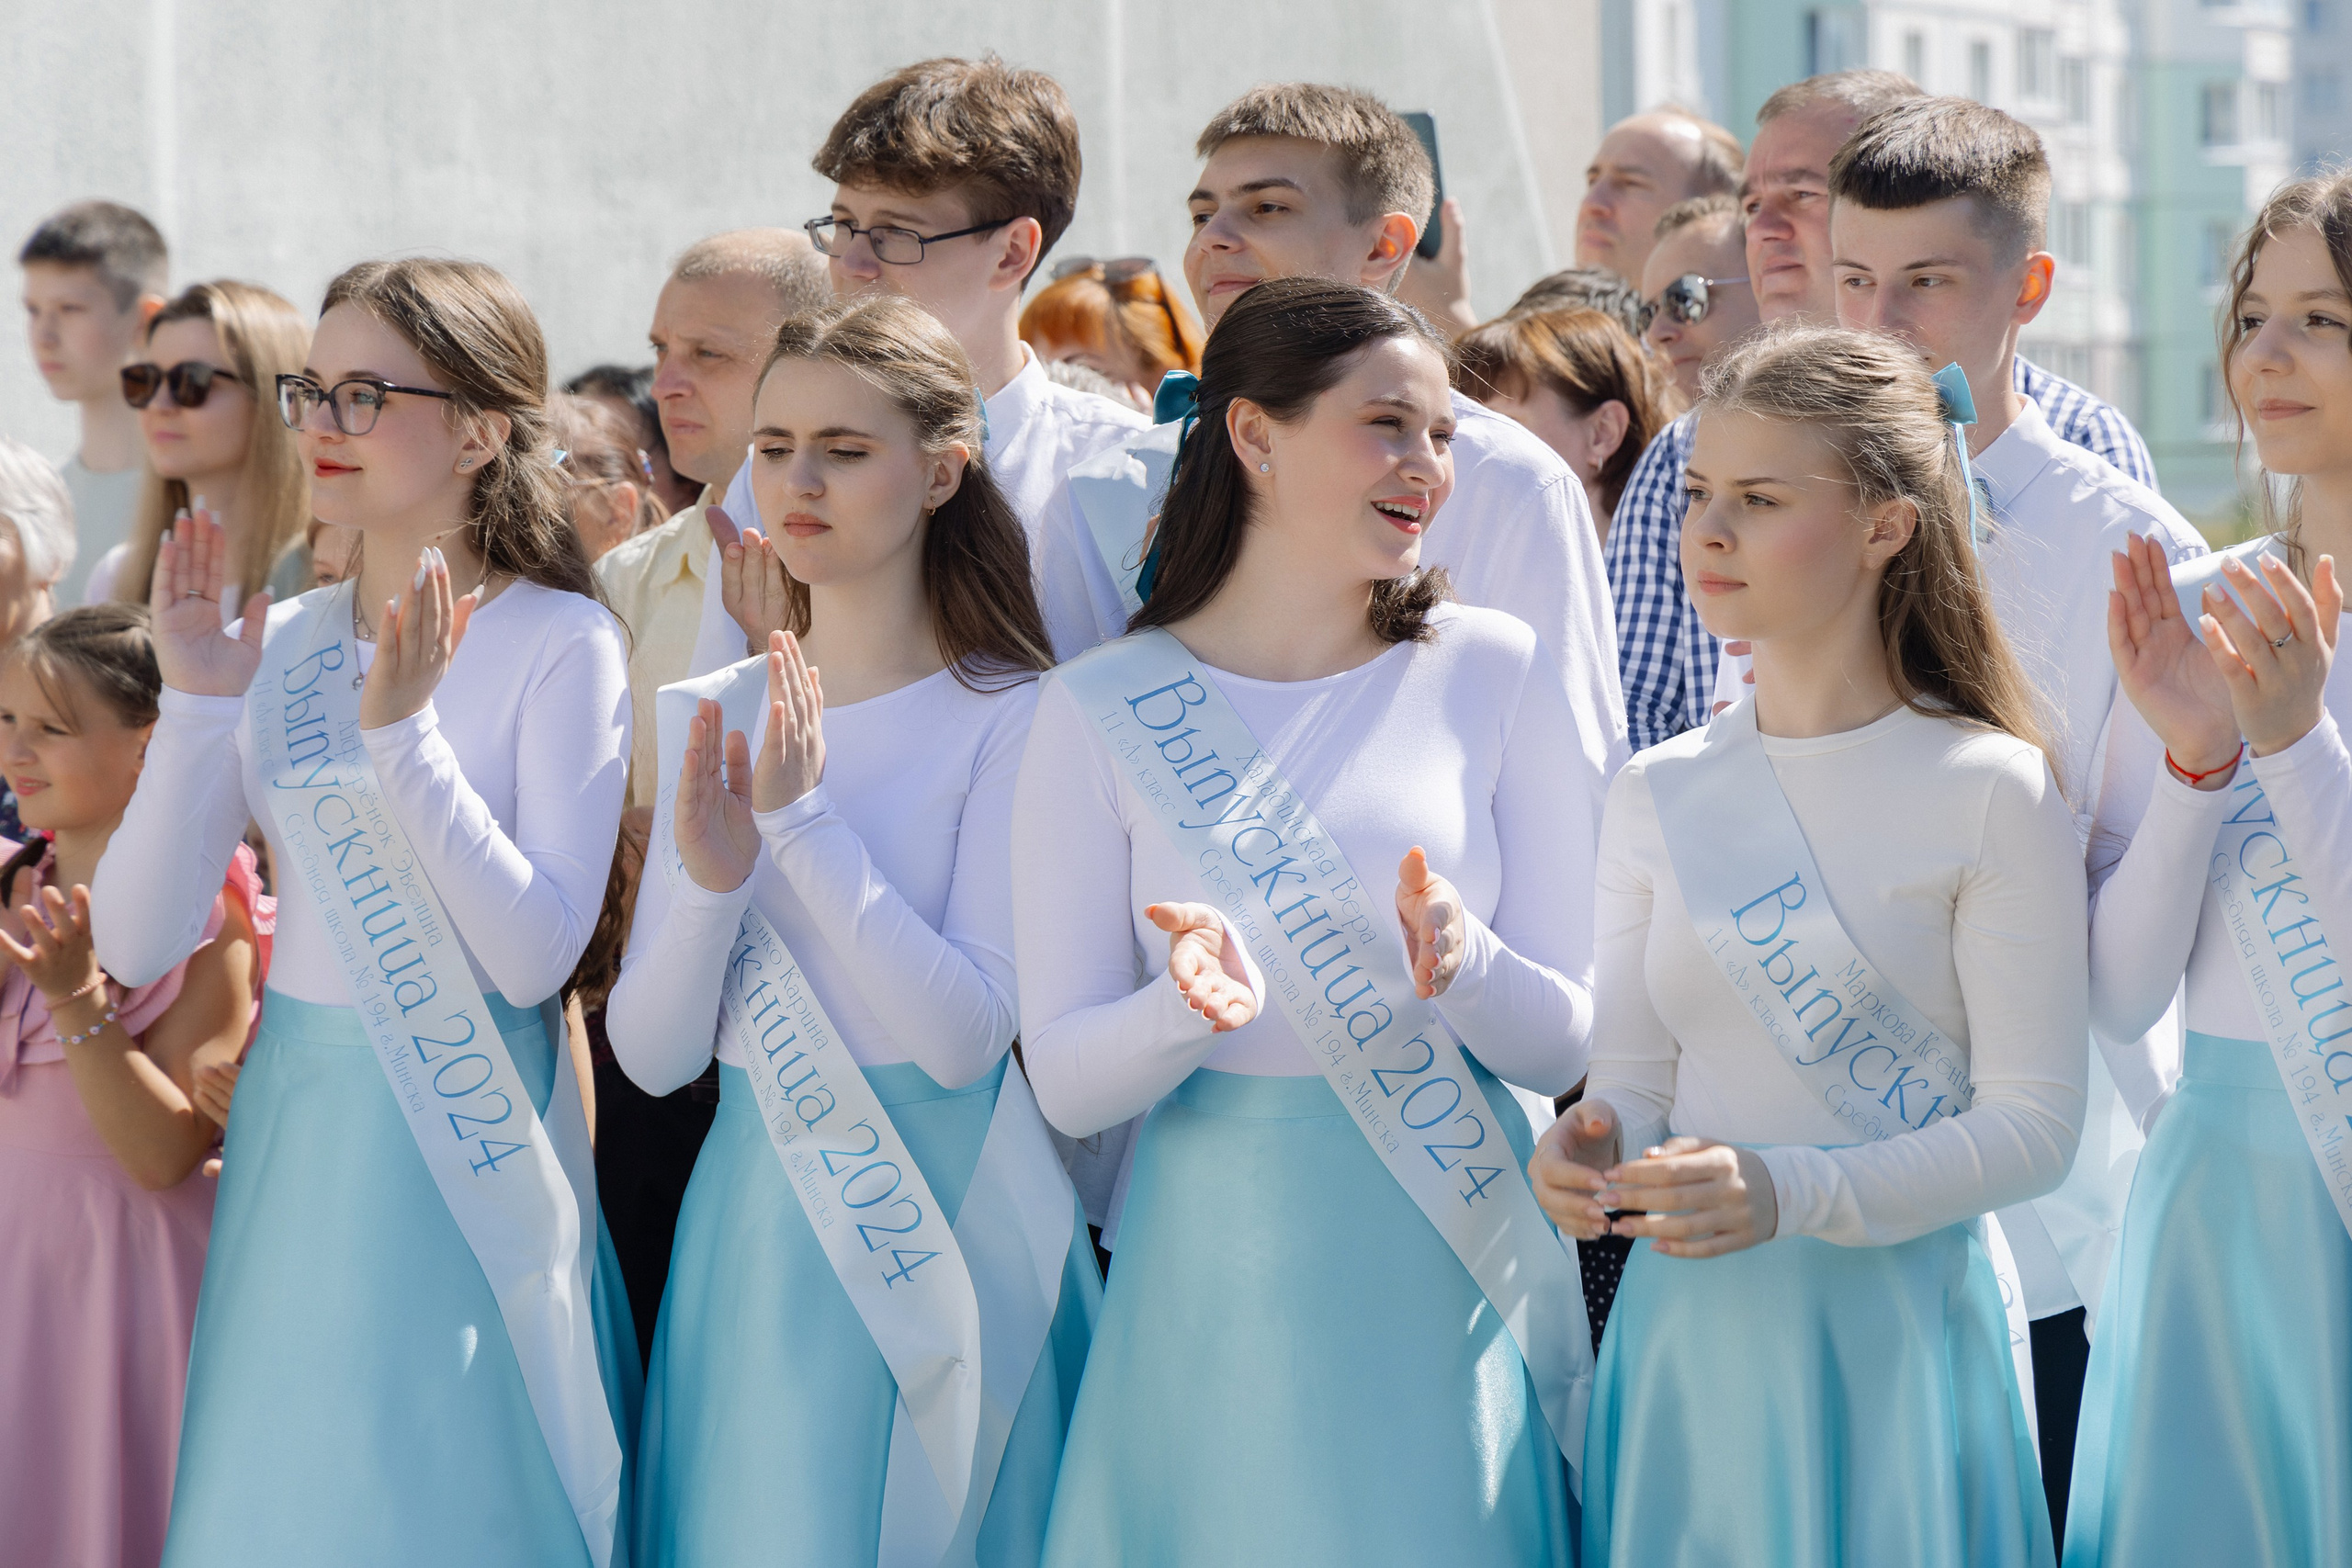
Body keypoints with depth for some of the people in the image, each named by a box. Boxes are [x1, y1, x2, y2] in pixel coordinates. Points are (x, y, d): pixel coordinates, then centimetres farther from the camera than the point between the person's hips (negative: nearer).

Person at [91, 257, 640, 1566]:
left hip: (465, 1143, -4)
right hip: (297, 1123, 5)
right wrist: (195, 708, -11)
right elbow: (137, 945, -1)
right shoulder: (282, 647, 5)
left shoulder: (561, 644, -8)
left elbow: (537, 954, -17)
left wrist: (406, 734, -23)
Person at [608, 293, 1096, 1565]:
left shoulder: (1008, 719, -7)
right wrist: (709, 882, -16)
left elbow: (967, 1032, -16)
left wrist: (806, 824, -20)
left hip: (944, 1215, -3)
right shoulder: (710, 719, 6)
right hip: (757, 1212, 4)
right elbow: (652, 1057, 2)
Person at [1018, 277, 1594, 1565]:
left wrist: (1465, 963, -20)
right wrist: (1192, 1005, -23)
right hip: (1218, 1299, -1)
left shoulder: (1493, 672, 2)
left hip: (1448, 1282, 1)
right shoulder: (1105, 710, -1)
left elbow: (1570, 1044, 1)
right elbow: (1067, 1084, -3)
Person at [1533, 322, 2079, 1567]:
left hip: (1893, 1331, -4)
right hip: (1686, 1327, 4)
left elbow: (2033, 1126, -11)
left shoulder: (1991, 795, -7)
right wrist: (1589, 1154, -16)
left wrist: (1789, 1194, -24)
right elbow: (1634, 1083, 8)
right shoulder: (1657, 798, 7)